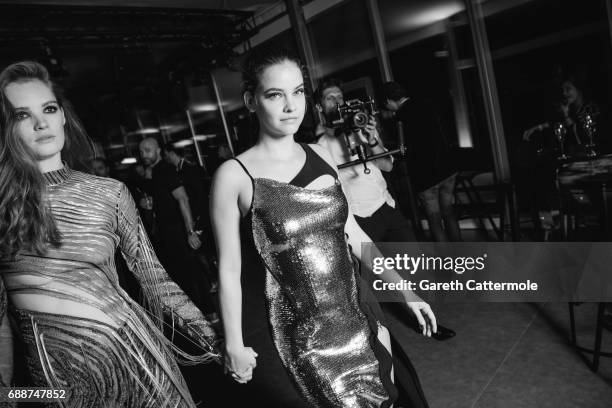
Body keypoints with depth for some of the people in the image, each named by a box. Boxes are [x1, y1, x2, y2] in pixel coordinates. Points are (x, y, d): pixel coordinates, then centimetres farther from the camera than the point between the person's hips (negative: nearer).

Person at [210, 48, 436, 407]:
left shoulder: (321, 156, 2)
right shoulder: (234, 175, -11)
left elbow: (354, 234, 7)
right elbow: (229, 268, -8)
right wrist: (235, 345, -7)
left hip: (353, 320, 5)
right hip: (286, 337, -4)